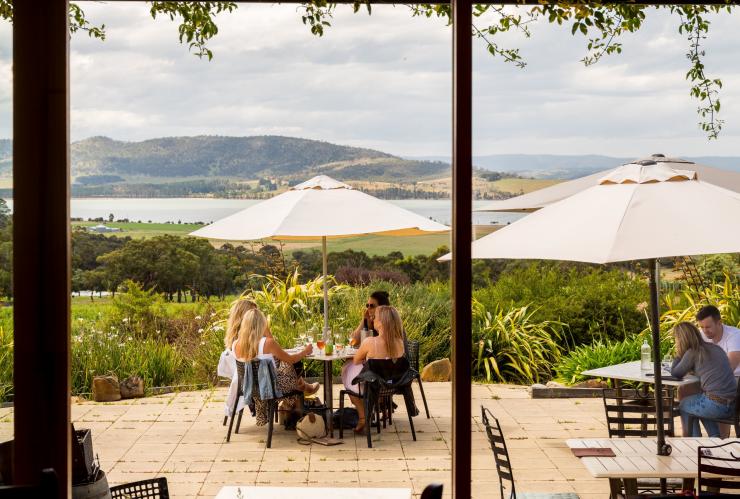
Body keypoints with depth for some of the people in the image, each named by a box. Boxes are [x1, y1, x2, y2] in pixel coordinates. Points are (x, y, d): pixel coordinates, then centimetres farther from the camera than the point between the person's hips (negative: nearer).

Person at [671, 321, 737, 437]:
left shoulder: (692, 353, -6)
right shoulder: (715, 348, 15)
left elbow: (675, 374, 2)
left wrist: (678, 353, 10)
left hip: (717, 405, -7)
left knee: (683, 405, 22)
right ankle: (715, 437, 31)